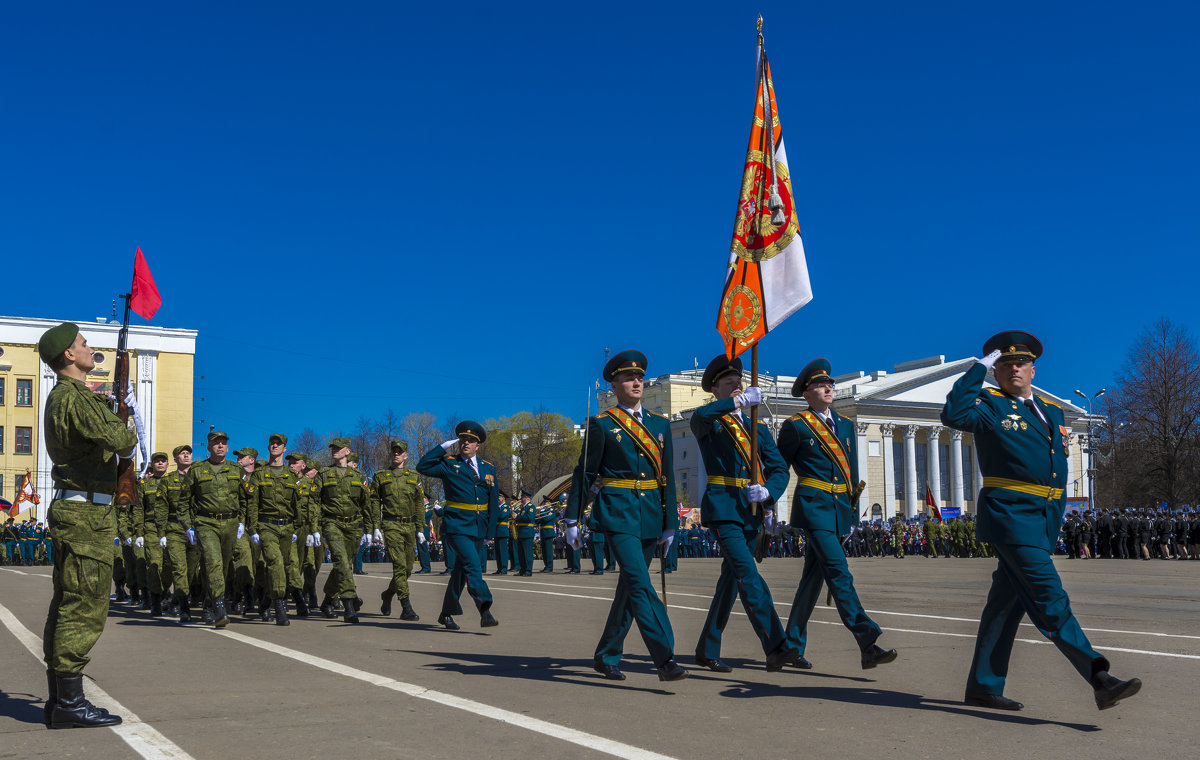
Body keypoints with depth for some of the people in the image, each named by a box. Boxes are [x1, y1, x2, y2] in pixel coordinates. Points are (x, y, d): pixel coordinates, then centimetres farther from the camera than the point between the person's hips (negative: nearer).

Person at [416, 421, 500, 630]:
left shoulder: (489, 468, 11)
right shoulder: (449, 464, 1)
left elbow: (494, 502, 13)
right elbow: (423, 466, -15)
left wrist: (489, 532, 9)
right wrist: (445, 447, -11)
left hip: (479, 528, 5)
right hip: (457, 526, -5)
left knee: (462, 570, 13)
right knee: (473, 566, -19)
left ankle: (447, 614, 26)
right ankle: (485, 612, -26)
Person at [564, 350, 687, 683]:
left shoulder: (660, 424, 13)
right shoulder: (602, 425, 0)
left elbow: (668, 477, 13)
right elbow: (584, 473, 2)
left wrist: (670, 524, 10)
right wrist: (572, 520, 1)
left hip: (650, 514, 5)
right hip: (617, 513, -5)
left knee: (630, 587, 11)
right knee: (640, 584, -16)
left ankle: (607, 657, 24)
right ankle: (665, 659, -20)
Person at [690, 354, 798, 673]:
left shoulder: (757, 426, 17)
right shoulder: (708, 423, 2)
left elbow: (779, 469, 11)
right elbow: (699, 415, -25)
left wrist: (768, 491, -9)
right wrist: (740, 400, -33)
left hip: (751, 510, 6)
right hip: (721, 507, -6)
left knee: (732, 577, 10)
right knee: (747, 573, -17)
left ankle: (707, 650, 21)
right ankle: (776, 648, -22)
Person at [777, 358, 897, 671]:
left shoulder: (846, 425, 16)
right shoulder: (796, 427, -2)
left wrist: (853, 510, 16)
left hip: (840, 508, 7)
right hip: (813, 507, -7)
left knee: (814, 576, 10)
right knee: (839, 572, -15)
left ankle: (792, 646, 19)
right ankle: (868, 646, -22)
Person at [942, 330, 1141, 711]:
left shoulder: (1053, 411, 19)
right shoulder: (990, 405, -1)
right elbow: (954, 414, -22)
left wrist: (1057, 511, 17)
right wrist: (980, 368, -15)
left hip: (1045, 518, 7)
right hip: (1010, 514, -7)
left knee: (1007, 602, 11)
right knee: (1050, 600, -13)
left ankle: (983, 686, 18)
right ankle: (1100, 679, -19)